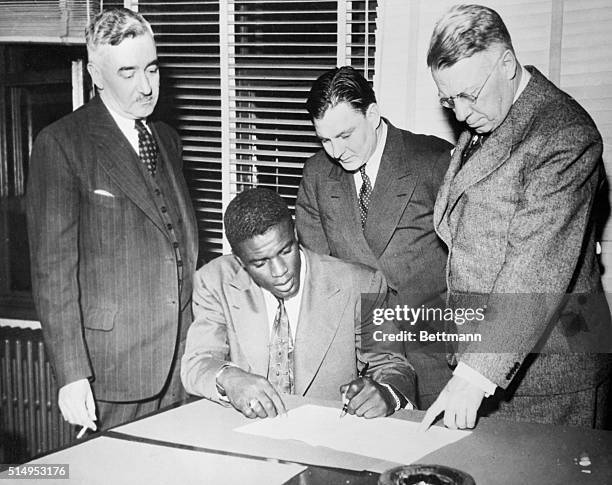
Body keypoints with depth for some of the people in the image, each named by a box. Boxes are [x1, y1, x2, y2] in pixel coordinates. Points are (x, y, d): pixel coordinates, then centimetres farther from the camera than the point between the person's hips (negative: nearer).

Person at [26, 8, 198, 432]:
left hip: (181, 361, 6)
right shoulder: (61, 145, -8)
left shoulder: (167, 139, 14)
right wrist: (71, 373, -15)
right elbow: (53, 267, -10)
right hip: (111, 365, -5)